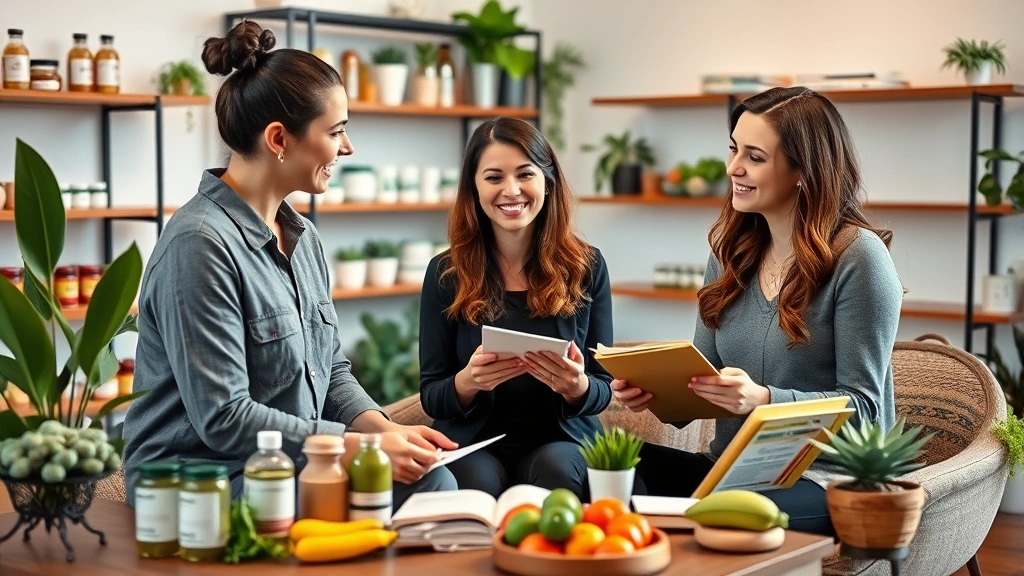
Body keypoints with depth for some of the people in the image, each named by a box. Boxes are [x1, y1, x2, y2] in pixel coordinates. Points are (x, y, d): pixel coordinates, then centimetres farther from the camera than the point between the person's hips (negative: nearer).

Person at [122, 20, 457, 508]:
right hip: (204, 481, -8)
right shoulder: (199, 244, -18)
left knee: (432, 479, -18)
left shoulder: (301, 235, 12)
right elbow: (223, 419, -21)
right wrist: (364, 449, -20)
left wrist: (386, 430, -5)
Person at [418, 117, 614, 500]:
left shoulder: (586, 267, 3)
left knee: (556, 469, -34)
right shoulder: (446, 274, 2)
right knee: (477, 482, -34)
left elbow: (603, 389, 5)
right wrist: (468, 382, -21)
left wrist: (577, 386, -19)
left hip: (561, 440, 1)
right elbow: (430, 396, 2)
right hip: (474, 442, 0)